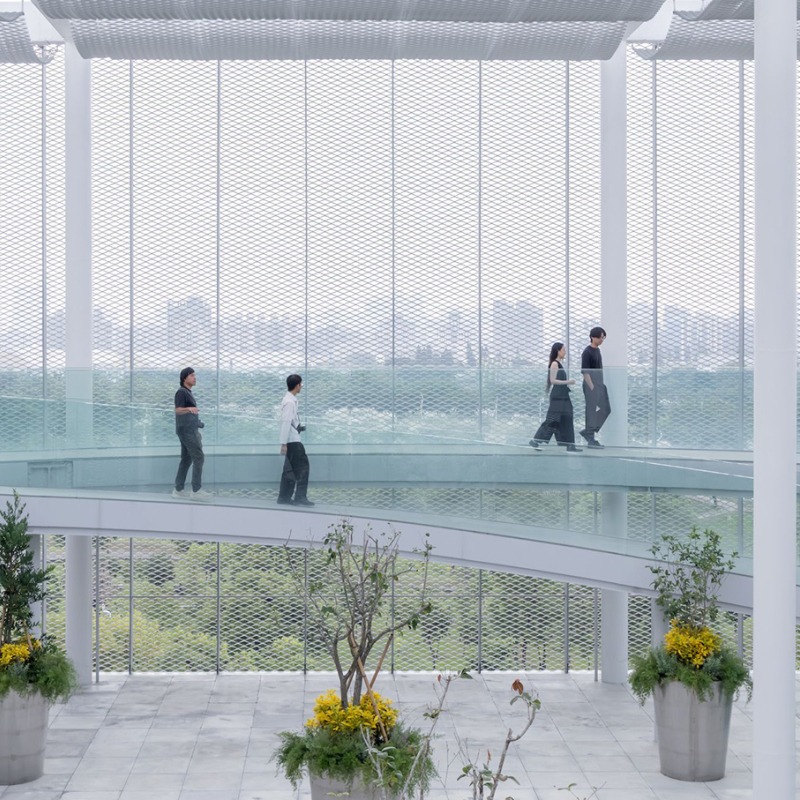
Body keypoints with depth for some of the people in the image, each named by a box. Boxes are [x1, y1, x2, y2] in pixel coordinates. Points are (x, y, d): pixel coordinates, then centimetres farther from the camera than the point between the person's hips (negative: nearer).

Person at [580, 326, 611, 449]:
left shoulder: (597, 350, 13)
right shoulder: (587, 352, -13)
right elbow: (585, 372, -16)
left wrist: (601, 385, 16)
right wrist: (592, 388, -18)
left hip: (600, 385, 9)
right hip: (591, 385, -9)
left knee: (606, 409, 9)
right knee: (592, 411, -4)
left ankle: (587, 432, 16)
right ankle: (591, 439, 3)